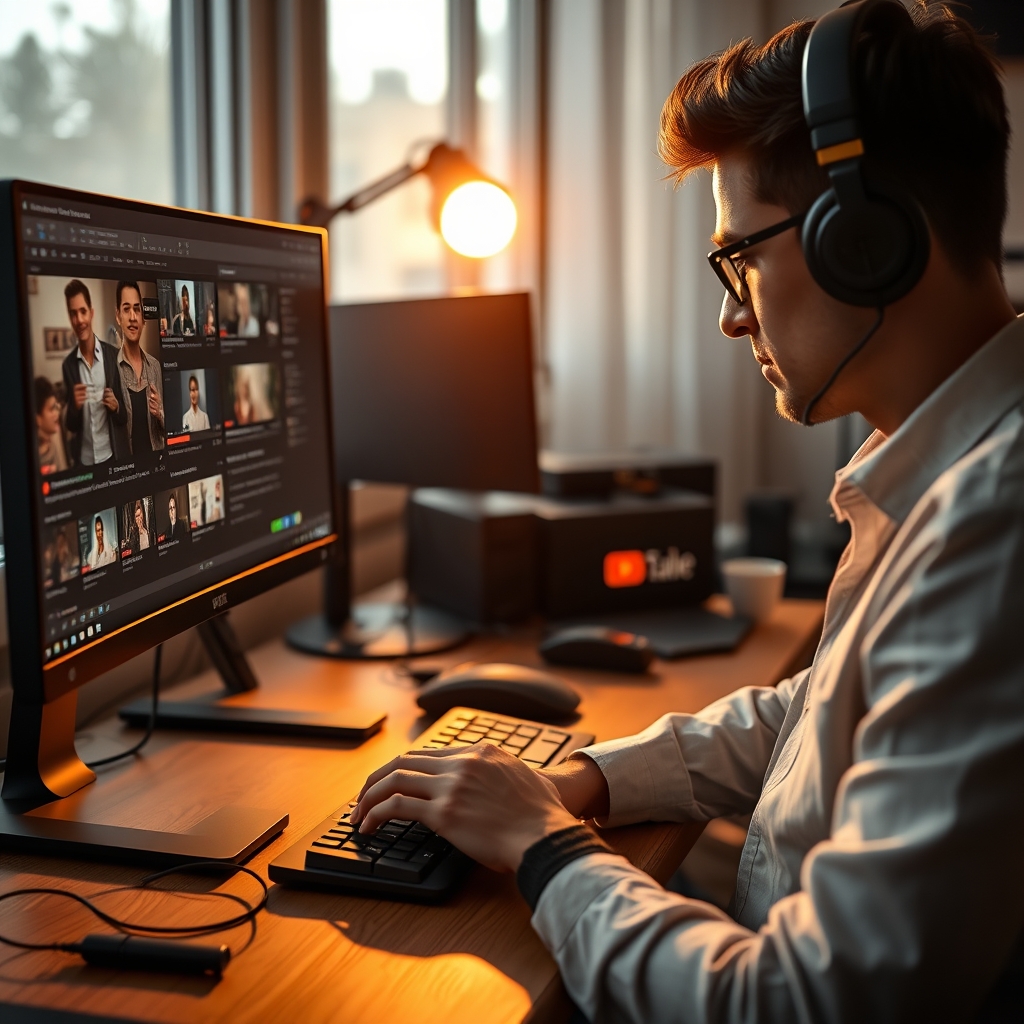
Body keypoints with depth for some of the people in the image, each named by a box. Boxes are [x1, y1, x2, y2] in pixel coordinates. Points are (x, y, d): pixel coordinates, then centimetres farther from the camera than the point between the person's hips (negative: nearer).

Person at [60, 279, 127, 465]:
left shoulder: (114, 356, -2)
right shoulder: (68, 364, 1)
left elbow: (126, 416, 3)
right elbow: (70, 425, 3)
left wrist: (116, 406, -18)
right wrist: (74, 406, -16)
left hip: (112, 456, -1)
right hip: (82, 459, 1)